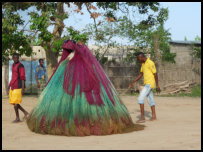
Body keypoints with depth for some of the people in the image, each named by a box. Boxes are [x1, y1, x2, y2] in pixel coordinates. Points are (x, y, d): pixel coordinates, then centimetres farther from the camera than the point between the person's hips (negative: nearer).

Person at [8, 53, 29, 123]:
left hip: (18, 87, -9)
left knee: (15, 102, -7)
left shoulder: (20, 66, -9)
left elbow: (23, 78, -14)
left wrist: (23, 88, -19)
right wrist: (9, 85, 25)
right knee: (13, 102, 9)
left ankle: (17, 118, 4)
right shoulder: (13, 65, 16)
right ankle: (25, 112, 18)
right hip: (13, 87, 9)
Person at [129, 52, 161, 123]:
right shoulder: (143, 64, 13)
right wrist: (133, 82, 14)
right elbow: (141, 74, 18)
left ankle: (142, 117, -13)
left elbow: (155, 74, -15)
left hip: (149, 84, -10)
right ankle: (154, 116, 22)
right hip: (147, 84, 10)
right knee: (150, 99, 14)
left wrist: (157, 86, -15)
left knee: (140, 98, -13)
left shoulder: (150, 63, -16)